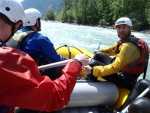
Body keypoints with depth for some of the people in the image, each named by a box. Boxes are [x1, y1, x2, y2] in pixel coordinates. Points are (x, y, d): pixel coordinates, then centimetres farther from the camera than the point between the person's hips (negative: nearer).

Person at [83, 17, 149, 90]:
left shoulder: (128, 46, -29)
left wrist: (92, 70, -32)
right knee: (98, 55, 16)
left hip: (125, 80, -10)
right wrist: (100, 51, 30)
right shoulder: (126, 39, 2)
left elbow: (116, 67, -34)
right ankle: (88, 79, 27)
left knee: (93, 64, -15)